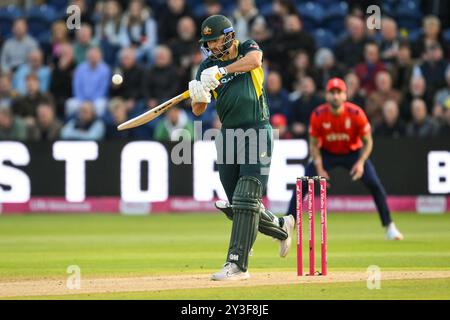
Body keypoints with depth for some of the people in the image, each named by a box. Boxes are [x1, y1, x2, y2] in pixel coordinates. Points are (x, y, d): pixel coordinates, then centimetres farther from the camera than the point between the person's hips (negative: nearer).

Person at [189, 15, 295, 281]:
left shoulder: (247, 49, 2)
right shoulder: (208, 66, 9)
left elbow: (254, 60, -24)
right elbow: (198, 111, 4)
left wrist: (222, 71, -31)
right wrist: (198, 95, -18)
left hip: (257, 131, -5)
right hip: (228, 136, 5)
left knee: (246, 199, -15)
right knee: (235, 206, 8)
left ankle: (237, 264, -17)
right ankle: (281, 227, 34)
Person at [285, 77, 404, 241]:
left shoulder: (356, 114, -24)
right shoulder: (318, 115, -22)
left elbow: (368, 142, -13)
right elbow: (314, 144, -10)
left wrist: (361, 162, -29)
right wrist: (319, 168, -24)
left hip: (354, 152, 0)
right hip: (326, 153, 0)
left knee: (375, 185, -14)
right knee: (303, 186, -14)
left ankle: (389, 227, 0)